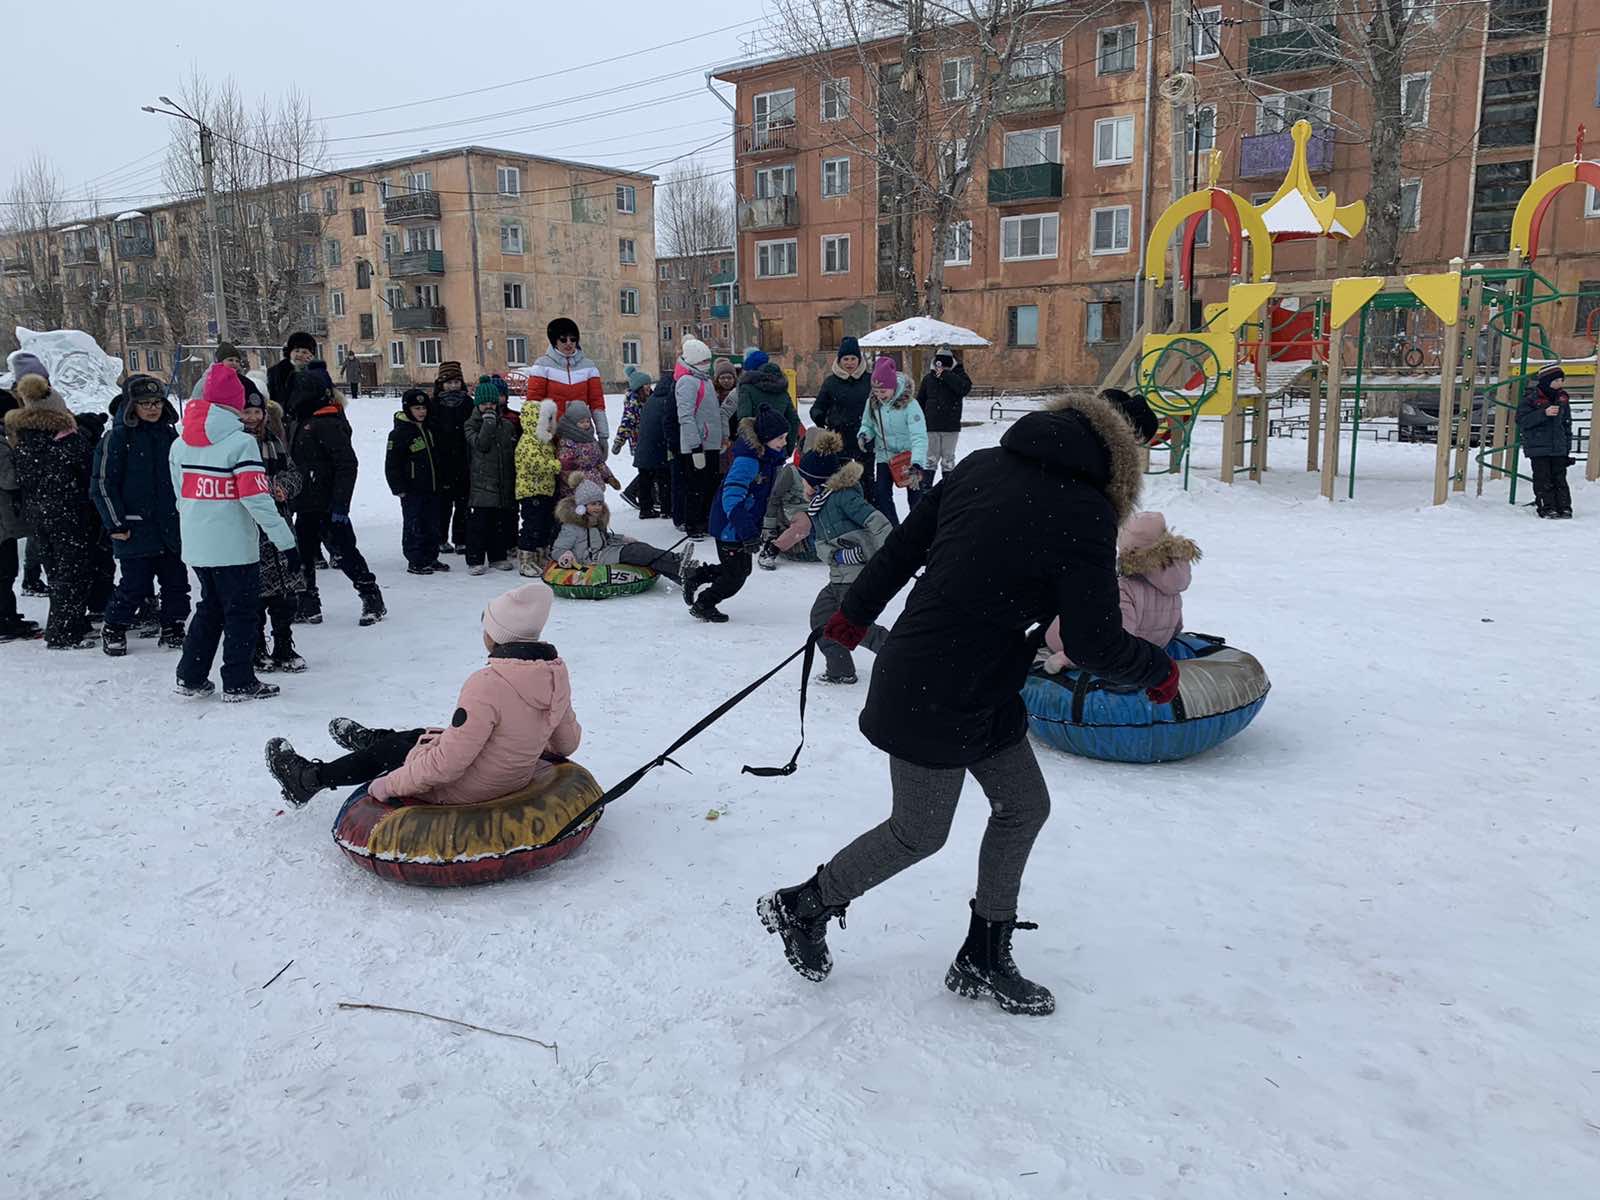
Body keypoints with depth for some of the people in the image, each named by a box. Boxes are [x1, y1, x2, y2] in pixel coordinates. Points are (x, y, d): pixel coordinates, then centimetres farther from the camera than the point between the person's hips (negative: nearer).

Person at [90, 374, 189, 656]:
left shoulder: (169, 434, 11)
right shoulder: (118, 437, -5)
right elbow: (102, 483, -7)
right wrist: (115, 523, -10)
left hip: (172, 524, 5)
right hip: (136, 528, -5)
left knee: (176, 580, 7)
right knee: (136, 584, -2)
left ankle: (172, 629, 22)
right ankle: (113, 630, 18)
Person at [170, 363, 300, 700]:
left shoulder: (180, 443, 7)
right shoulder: (240, 442, -15)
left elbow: (181, 494, 14)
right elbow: (256, 499, -20)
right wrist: (286, 541, -17)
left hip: (195, 544, 7)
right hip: (234, 546, -7)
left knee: (210, 608, 20)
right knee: (242, 612, 5)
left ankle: (190, 677, 24)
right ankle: (238, 683, 9)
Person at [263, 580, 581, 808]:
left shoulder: (488, 684, -33)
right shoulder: (556, 673, -10)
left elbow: (446, 765, -30)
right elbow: (568, 742, 4)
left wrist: (386, 786, -16)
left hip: (460, 790, -7)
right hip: (516, 778, 7)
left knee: (389, 751, 18)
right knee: (424, 735, 29)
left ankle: (308, 779, 39)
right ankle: (368, 739, 58)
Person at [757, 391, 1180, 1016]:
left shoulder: (982, 466, 4)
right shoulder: (1085, 515, -17)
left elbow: (903, 543, 10)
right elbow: (1094, 643, -15)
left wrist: (855, 612, 23)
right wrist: (1158, 671, 5)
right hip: (938, 703, -8)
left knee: (1024, 805, 17)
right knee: (920, 833, 12)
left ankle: (983, 958, 31)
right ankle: (801, 906, 32)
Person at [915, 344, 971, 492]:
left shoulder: (958, 375, 1)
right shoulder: (928, 378, 6)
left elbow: (965, 387, -21)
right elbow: (920, 401, 10)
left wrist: (945, 375, -21)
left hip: (951, 426, -1)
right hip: (931, 426, 1)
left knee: (948, 459, 9)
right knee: (930, 459, 3)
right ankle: (925, 488, 7)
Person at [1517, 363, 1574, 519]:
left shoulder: (1562, 399, 10)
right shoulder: (1531, 398, -6)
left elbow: (1567, 424, 18)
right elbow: (1521, 421, -15)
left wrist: (1568, 447, 16)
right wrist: (1544, 413, -24)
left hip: (1559, 448, 4)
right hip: (1538, 448, -4)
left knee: (1560, 478, 4)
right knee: (1543, 480, -3)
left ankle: (1564, 507, 7)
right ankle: (1547, 508, 2)